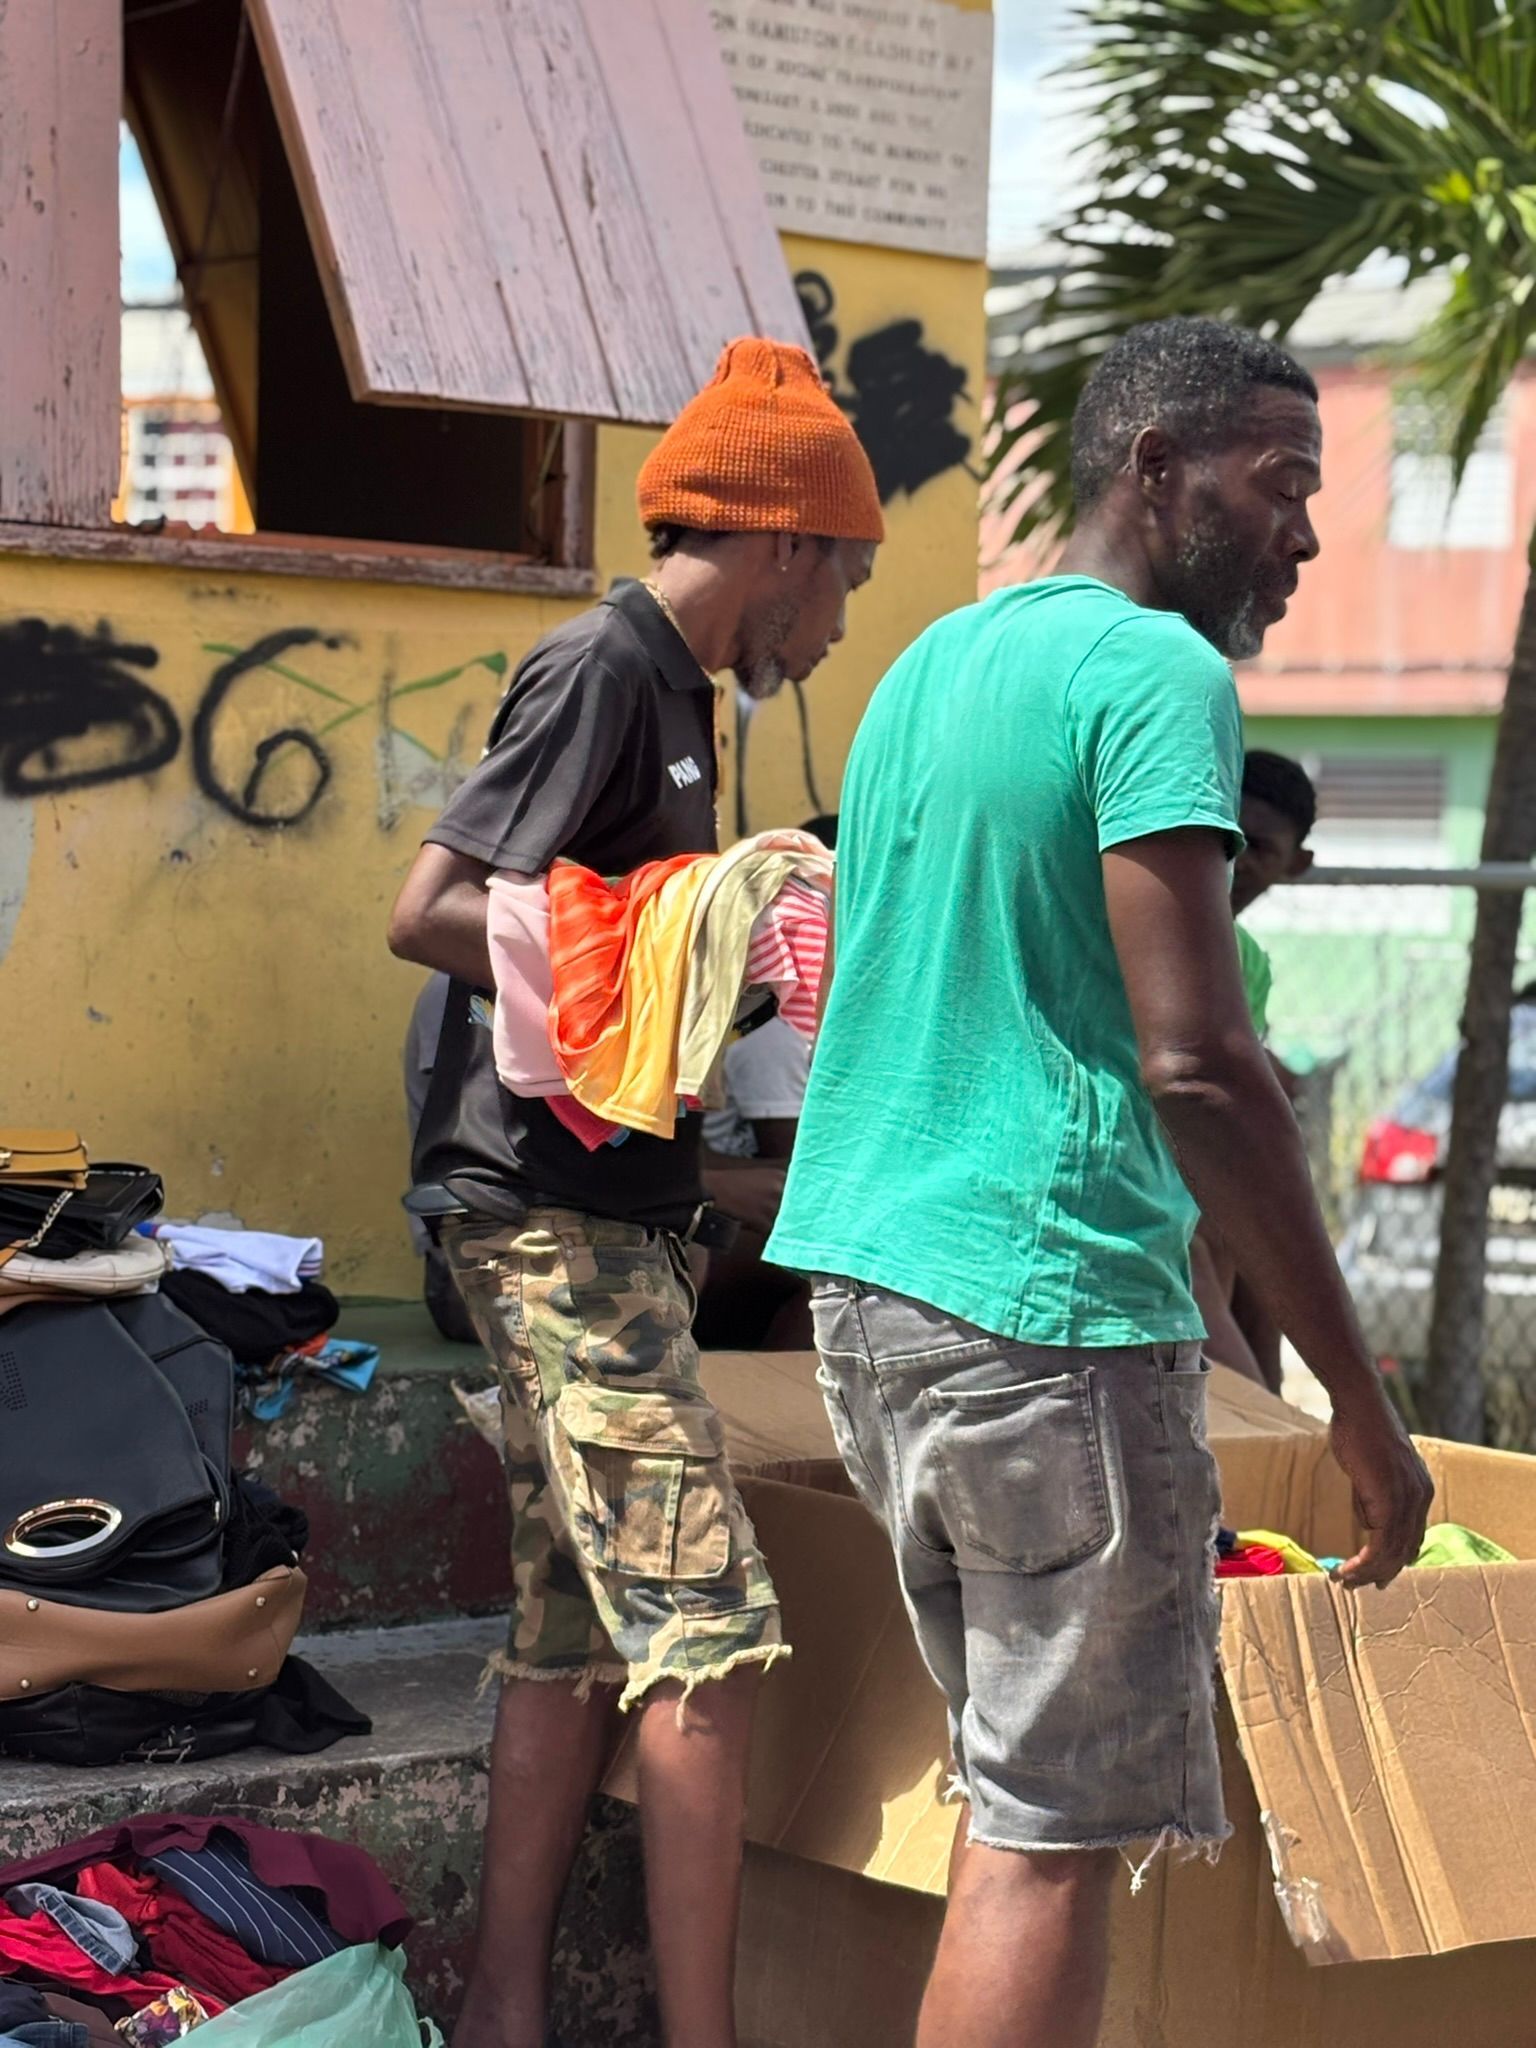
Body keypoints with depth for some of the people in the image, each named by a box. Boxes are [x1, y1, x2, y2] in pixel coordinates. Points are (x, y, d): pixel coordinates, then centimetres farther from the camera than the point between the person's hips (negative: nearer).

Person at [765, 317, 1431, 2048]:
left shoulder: (926, 663, 16)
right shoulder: (1156, 674, -12)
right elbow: (1197, 1063, -20)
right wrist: (1361, 1403, -16)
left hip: (863, 1276, 9)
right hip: (1050, 1311, -9)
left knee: (1016, 1784, 18)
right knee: (1052, 1831, -4)